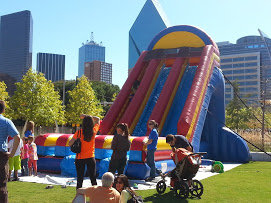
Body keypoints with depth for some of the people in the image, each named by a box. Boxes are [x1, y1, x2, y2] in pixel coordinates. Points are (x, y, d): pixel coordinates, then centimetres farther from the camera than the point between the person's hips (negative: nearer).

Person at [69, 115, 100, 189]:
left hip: (80, 158, -1)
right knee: (93, 178, 8)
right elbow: (97, 119, 11)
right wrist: (86, 116, 7)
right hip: (90, 158, 1)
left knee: (79, 179, 9)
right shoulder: (94, 131, -7)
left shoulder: (79, 132, -12)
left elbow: (70, 144, -7)